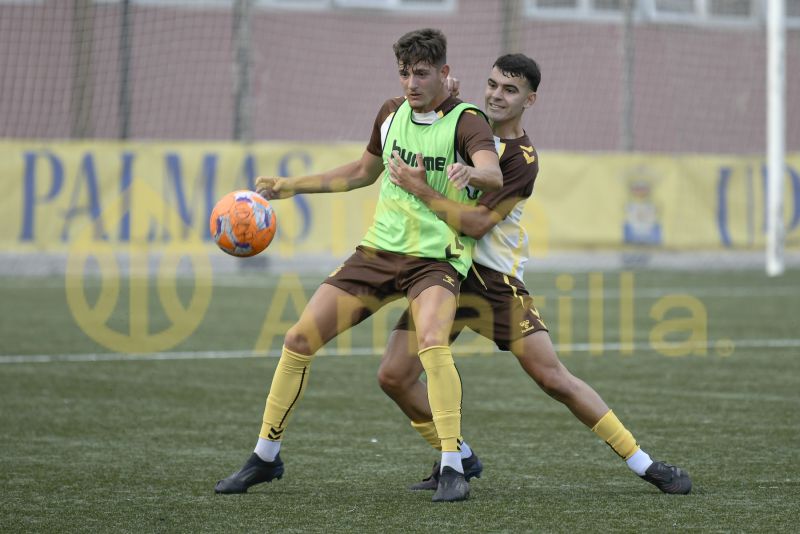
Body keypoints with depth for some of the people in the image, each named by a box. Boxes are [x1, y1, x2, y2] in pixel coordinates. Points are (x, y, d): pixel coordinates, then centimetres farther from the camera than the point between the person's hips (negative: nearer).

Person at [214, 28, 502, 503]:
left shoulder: (466, 121, -11)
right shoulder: (393, 112, 7)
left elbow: (494, 174, -32)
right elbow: (364, 171, 25)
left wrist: (470, 172, -56)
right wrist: (292, 187, 22)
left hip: (436, 259, -6)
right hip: (378, 250, 6)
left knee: (433, 344, -34)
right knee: (299, 340, 1)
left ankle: (453, 469, -28)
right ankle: (266, 457, 18)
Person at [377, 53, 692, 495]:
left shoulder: (522, 160, -12)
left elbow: (477, 223, -19)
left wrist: (421, 191, -19)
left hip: (493, 278, -6)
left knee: (553, 378, -10)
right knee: (394, 375, -5)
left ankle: (644, 464, -1)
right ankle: (458, 458, 15)